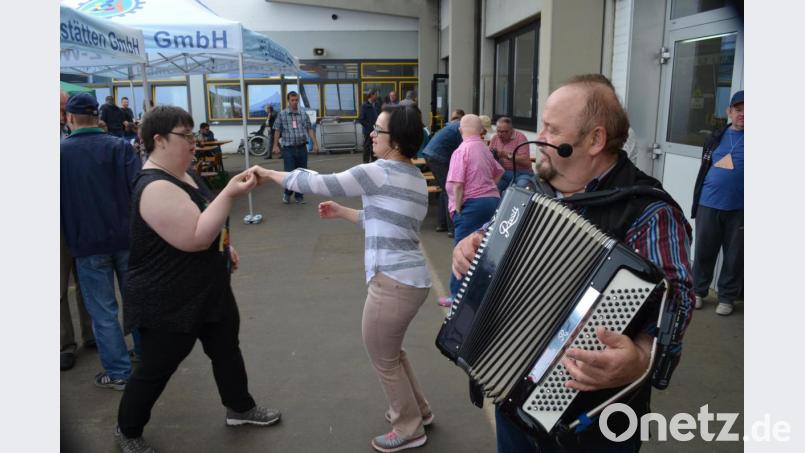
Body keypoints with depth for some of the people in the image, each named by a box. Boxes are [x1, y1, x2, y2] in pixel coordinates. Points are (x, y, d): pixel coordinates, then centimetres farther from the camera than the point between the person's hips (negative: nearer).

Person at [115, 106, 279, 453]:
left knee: (226, 348, 21)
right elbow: (195, 238, -32)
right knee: (156, 369, 10)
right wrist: (230, 193, -35)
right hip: (168, 301, -9)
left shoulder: (182, 175, 4)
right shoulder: (156, 188, -27)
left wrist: (225, 245, 15)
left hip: (209, 288, 9)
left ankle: (240, 408, 42)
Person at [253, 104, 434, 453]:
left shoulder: (380, 172, -17)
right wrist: (342, 213, 19)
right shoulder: (414, 177, 12)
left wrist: (271, 174, 0)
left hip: (393, 282, -10)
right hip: (409, 278, 10)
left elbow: (318, 183, -13)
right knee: (390, 351, 26)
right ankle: (418, 411, 43)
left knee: (382, 358, 10)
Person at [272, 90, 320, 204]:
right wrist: (275, 145, -1)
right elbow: (278, 131, 4)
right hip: (288, 149, -2)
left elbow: (309, 129, 7)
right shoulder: (282, 114, 2)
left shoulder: (303, 114, 6)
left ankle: (299, 196, 19)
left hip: (302, 148, 2)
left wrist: (315, 143, 0)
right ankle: (287, 193, 21)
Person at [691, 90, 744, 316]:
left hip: (738, 209, -2)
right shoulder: (717, 137, 9)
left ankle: (727, 297, 21)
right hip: (709, 204, 2)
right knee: (703, 251, 9)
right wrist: (698, 199, 11)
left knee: (734, 256, 7)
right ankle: (698, 291, 23)